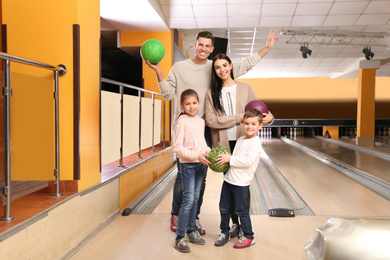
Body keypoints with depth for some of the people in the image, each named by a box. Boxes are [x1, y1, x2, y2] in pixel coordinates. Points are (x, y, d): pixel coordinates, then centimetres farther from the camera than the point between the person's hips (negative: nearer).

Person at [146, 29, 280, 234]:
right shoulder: (179, 67, 3)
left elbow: (246, 64, 12)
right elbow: (168, 94, 2)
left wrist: (267, 47, 10)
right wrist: (158, 71, -9)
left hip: (205, 129, 3)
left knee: (201, 177, 9)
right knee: (182, 175, 0)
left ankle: (194, 218, 23)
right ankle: (176, 215, 20)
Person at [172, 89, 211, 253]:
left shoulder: (201, 121, 9)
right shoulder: (182, 122, -10)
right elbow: (177, 148, -15)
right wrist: (196, 155, -22)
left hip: (201, 164, 6)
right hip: (187, 165, -6)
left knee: (195, 198, 13)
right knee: (188, 199, -9)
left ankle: (191, 231, 27)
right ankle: (179, 238, 0)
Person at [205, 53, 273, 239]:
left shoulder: (245, 88, 4)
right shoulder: (212, 93, 3)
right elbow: (210, 120, -8)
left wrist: (269, 117, -16)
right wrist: (238, 118, -14)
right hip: (223, 144, 1)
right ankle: (234, 223, 25)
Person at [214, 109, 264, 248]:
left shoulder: (255, 143, -13)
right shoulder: (240, 140, 11)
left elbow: (247, 161, -23)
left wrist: (230, 159, -19)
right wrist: (225, 159, 1)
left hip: (241, 182, -7)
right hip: (229, 179, 8)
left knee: (241, 211, 4)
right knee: (223, 208, 14)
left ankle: (248, 237, 22)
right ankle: (224, 233, 31)